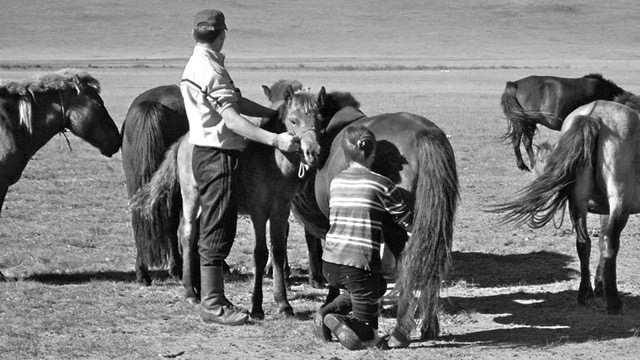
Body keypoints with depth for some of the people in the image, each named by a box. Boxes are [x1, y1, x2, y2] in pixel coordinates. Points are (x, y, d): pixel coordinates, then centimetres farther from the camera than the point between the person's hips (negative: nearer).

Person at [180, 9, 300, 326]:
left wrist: (279, 114, 16)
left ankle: (212, 298, 20)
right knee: (217, 232, -5)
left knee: (214, 230, 14)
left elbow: (238, 103, 18)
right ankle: (212, 305, -1)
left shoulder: (198, 64, 14)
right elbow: (233, 120, -24)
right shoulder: (211, 70, -18)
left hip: (208, 155, 10)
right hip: (217, 157, -10)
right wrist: (274, 139, -27)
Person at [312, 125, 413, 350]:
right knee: (367, 336, 7)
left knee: (377, 286, 33)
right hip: (360, 264, -5)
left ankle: (329, 311, 11)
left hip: (330, 263, 5)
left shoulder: (335, 183, 10)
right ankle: (340, 322, -24)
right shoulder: (381, 184, -5)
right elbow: (409, 222, 3)